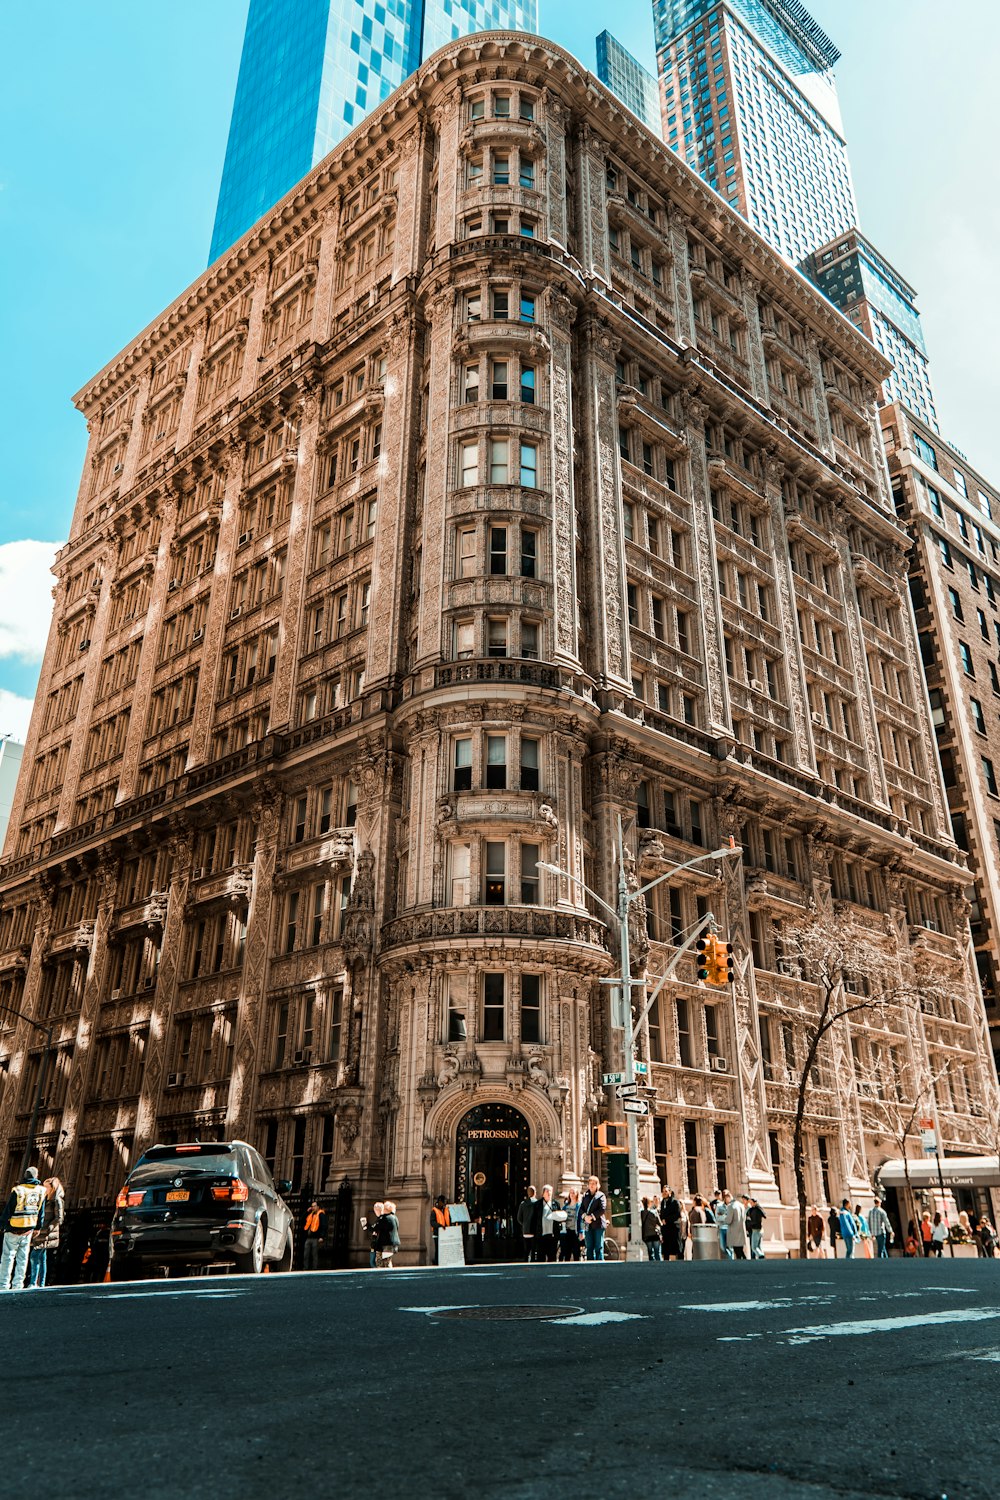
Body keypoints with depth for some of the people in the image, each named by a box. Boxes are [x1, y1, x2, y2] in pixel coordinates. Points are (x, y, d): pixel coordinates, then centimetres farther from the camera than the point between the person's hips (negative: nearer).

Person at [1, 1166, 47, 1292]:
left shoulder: (18, 1190, -14)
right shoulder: (41, 1190, 0)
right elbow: (41, 1211, 8)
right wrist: (38, 1227, 18)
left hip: (14, 1229, -4)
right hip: (29, 1229, 4)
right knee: (22, 1258, 11)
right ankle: (18, 1284, 12)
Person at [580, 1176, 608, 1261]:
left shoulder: (601, 1195, 1)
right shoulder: (585, 1196, 15)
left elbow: (602, 1209, -10)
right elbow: (581, 1208, 8)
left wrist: (592, 1216, -15)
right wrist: (585, 1216, -12)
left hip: (598, 1224, -4)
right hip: (588, 1225, 4)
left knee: (599, 1247, -5)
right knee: (589, 1248, 6)